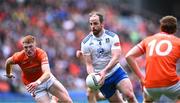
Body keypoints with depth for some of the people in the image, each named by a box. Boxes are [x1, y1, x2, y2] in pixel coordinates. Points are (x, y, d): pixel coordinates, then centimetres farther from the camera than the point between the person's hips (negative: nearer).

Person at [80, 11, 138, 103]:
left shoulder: (112, 37, -7)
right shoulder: (85, 43, -4)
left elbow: (116, 58, -18)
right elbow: (89, 64, -4)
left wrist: (104, 71, -33)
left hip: (116, 71, -1)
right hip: (102, 78, 1)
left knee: (130, 96, -21)